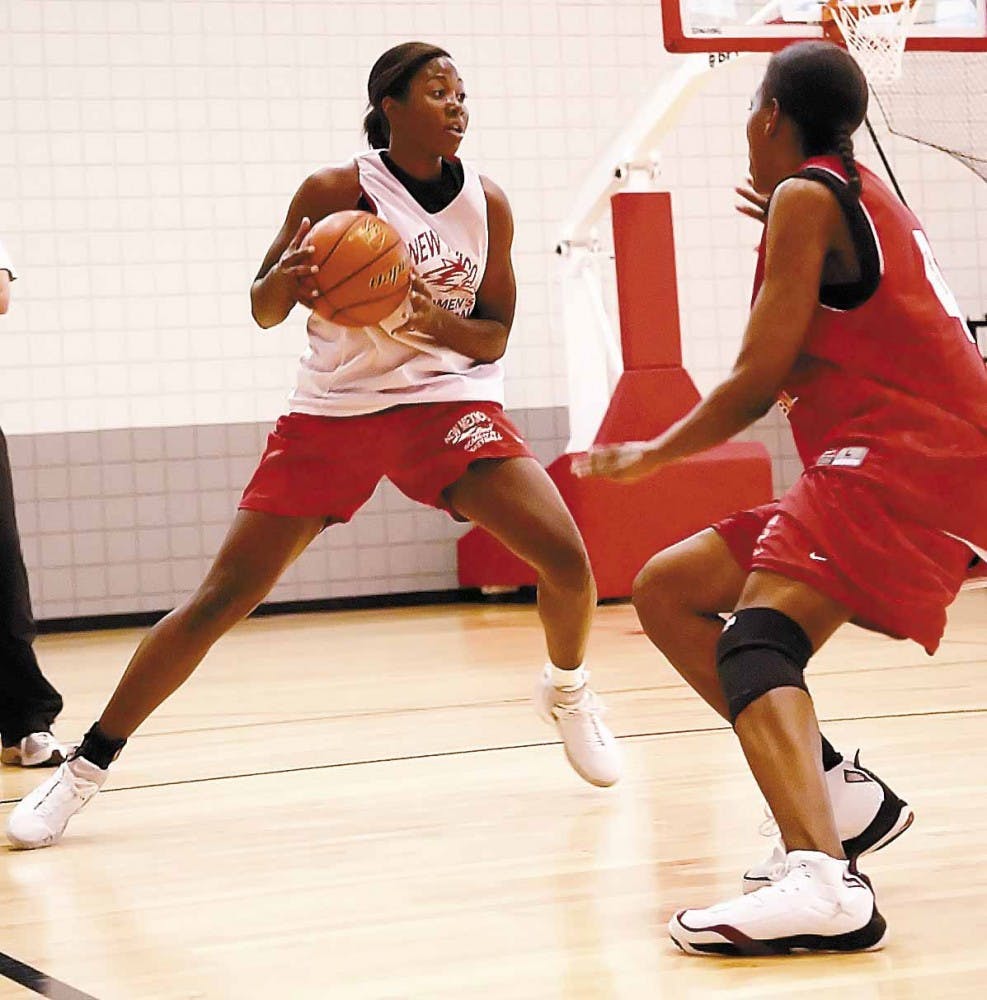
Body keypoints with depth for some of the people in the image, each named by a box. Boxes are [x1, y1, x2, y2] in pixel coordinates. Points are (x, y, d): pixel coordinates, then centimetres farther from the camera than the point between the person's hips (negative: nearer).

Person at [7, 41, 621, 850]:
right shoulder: (336, 192, -10)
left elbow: (494, 334, 4)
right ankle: (85, 768, 3)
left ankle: (566, 691, 19)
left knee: (567, 558, -15)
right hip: (332, 410, -2)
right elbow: (263, 311, -5)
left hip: (447, 399, 2)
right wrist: (284, 278, -28)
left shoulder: (488, 204, -2)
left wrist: (435, 322, -18)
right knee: (223, 597, -7)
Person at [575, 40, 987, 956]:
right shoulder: (865, 200, 22)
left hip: (908, 459, -10)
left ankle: (822, 884, -51)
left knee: (757, 642, -29)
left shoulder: (807, 198, -6)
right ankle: (835, 794, 8)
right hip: (900, 463, 10)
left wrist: (648, 456, 6)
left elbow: (755, 384, -9)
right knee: (666, 591, 12)